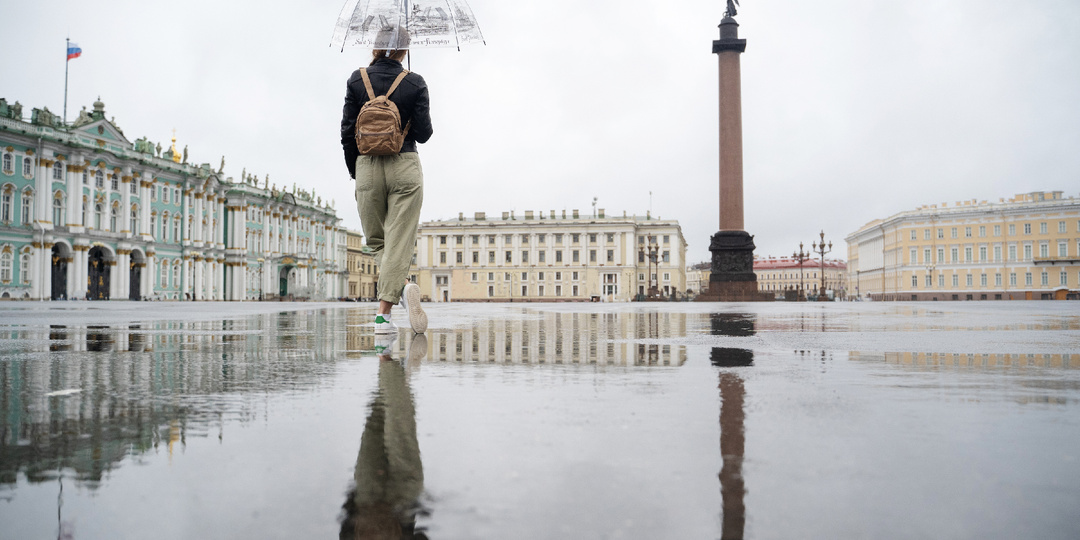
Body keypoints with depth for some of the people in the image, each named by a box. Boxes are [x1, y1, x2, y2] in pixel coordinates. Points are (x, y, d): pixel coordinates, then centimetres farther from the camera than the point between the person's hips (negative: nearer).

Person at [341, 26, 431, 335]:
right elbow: (423, 134, -2)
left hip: (367, 167, 1)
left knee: (377, 240, 15)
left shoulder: (357, 80, 2)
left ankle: (403, 286, -8)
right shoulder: (415, 83, -2)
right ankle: (383, 312, -8)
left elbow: (347, 132, 1)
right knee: (399, 241, 0)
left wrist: (354, 171, 14)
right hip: (405, 167, -1)